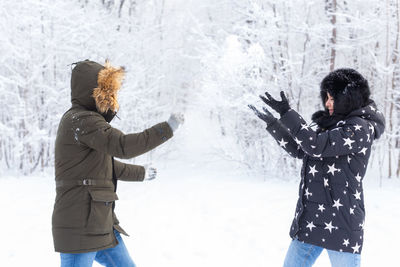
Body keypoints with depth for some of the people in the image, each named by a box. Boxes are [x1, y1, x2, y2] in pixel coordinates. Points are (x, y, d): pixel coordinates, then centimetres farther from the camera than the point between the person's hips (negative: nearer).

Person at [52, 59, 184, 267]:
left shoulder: (86, 121, 17)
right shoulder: (80, 120, -15)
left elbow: (106, 164, 29)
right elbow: (124, 146, -27)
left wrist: (140, 173, 40)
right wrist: (167, 128, -20)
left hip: (100, 221, 10)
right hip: (79, 226, -10)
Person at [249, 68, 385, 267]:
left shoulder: (360, 128, -12)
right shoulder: (332, 124, 14)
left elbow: (316, 146, -21)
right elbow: (300, 150, 19)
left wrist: (286, 113, -16)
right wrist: (272, 123, 12)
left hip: (341, 219, -9)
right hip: (311, 218, 9)